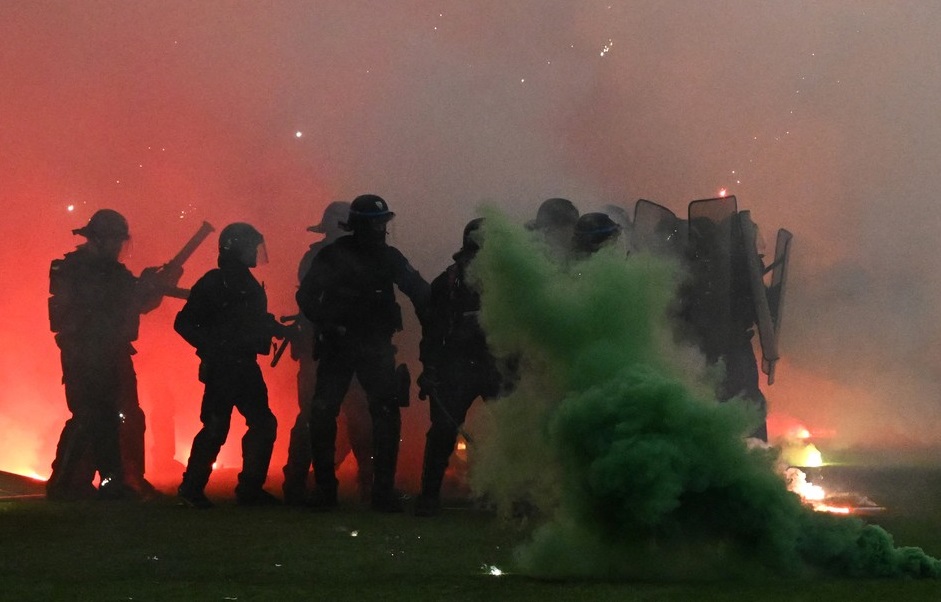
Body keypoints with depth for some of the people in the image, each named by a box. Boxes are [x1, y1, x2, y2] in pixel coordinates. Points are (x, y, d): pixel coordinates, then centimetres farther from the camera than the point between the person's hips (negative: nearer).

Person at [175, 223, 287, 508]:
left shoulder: (250, 286, 15)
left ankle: (250, 488, 13)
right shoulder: (213, 284, -8)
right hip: (221, 367, -8)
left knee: (263, 424, 5)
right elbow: (184, 323, -10)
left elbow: (258, 322, 23)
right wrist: (210, 348, -17)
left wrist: (280, 329, 6)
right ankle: (191, 488, 3)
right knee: (215, 428, -9)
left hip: (245, 366, 8)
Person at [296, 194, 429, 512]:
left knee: (387, 414, -8)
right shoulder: (333, 256, -3)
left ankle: (384, 489, -1)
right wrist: (326, 323, -22)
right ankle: (324, 488, 7)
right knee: (322, 414, -6)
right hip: (336, 344, -2)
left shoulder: (389, 257, 5)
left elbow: (420, 294, 4)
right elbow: (306, 296, -7)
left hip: (376, 346, 2)